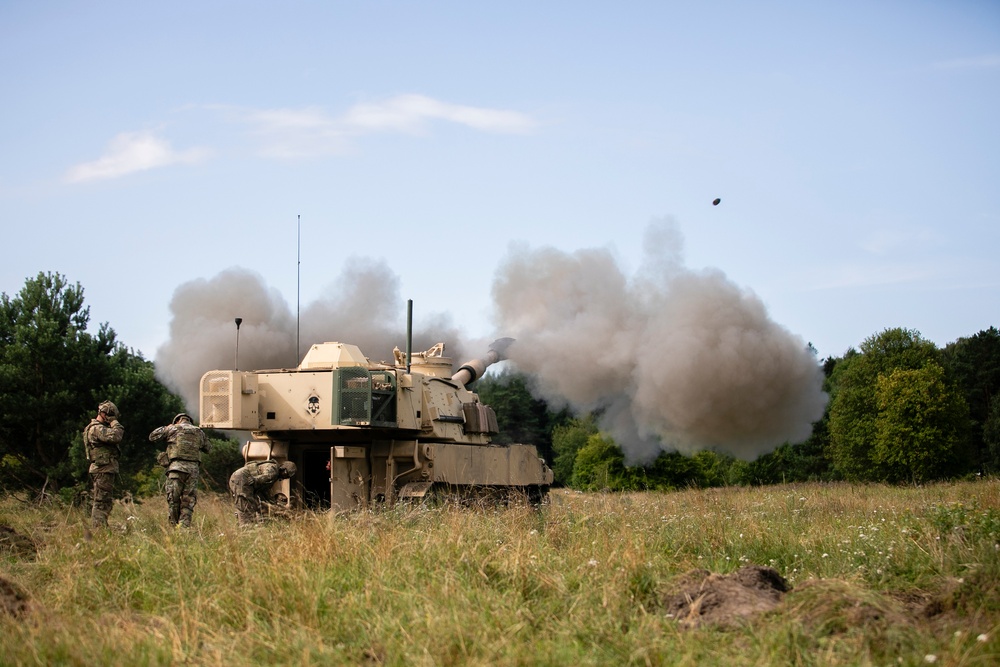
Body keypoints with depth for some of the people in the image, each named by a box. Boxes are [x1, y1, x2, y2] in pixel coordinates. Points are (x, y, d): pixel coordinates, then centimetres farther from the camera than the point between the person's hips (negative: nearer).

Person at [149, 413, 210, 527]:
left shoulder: (172, 429, 7)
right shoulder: (199, 432, 15)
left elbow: (152, 437, 16)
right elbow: (207, 449, 27)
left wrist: (165, 428, 29)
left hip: (176, 467, -2)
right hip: (193, 469, 2)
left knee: (173, 500, 5)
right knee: (188, 502, 4)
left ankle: (174, 527, 5)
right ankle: (184, 528, -5)